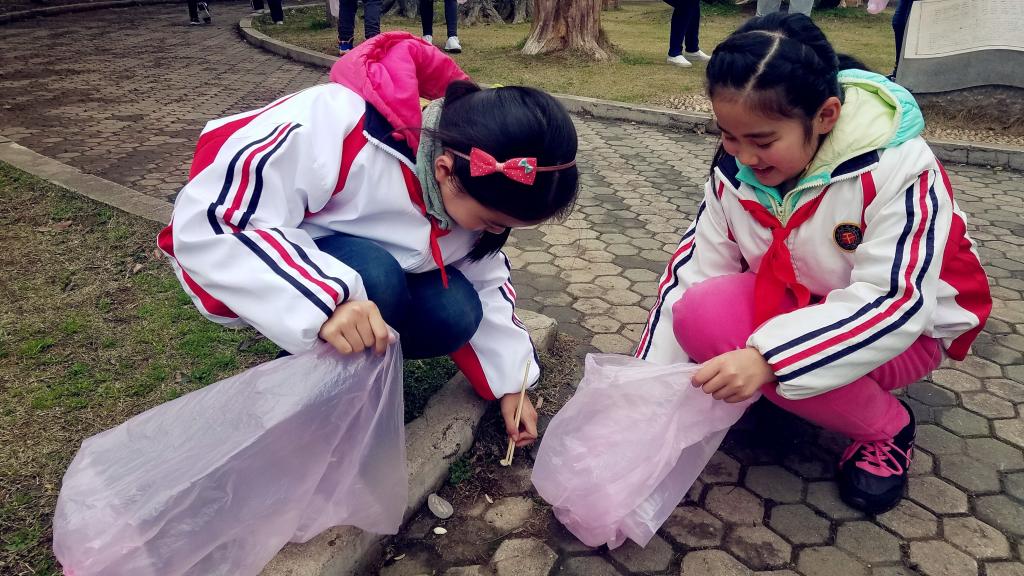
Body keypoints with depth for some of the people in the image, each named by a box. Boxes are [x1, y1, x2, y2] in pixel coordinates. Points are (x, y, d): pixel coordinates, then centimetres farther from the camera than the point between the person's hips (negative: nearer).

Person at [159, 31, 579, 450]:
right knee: (373, 279, -34)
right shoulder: (335, 130, -38)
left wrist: (509, 381, -4)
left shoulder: (471, 173, -15)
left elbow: (483, 276, -2)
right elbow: (203, 225, -35)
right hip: (262, 258, -5)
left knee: (455, 316, -17)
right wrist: (323, 300, -47)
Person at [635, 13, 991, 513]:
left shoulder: (898, 169, -27)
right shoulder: (735, 168, -13)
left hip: (905, 327, -4)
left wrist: (767, 358, -46)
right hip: (797, 303, 4)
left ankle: (885, 426, -6)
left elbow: (894, 303, -33)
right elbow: (695, 268, -13)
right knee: (700, 310, -26)